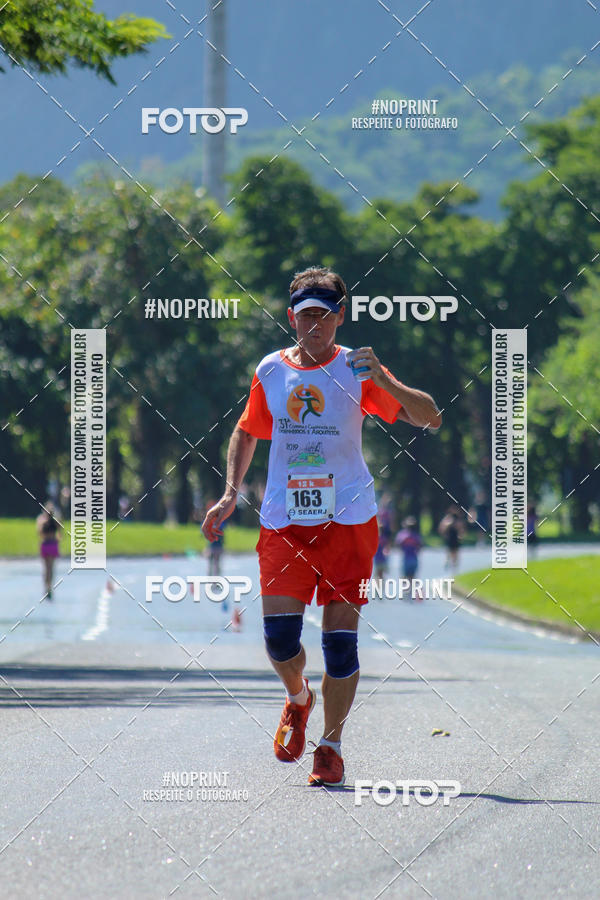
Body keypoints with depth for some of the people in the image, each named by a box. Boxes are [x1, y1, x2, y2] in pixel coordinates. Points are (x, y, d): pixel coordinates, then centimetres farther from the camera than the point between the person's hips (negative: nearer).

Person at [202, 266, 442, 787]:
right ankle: (298, 699, 25)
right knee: (279, 636, -8)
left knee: (340, 639, -5)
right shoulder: (270, 372, 7)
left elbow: (429, 418, -7)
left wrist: (385, 381, -24)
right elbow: (247, 432, 23)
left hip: (348, 521, -2)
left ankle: (330, 747, 11)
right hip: (284, 523, 2)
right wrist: (230, 494, 12)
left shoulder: (356, 370, -2)